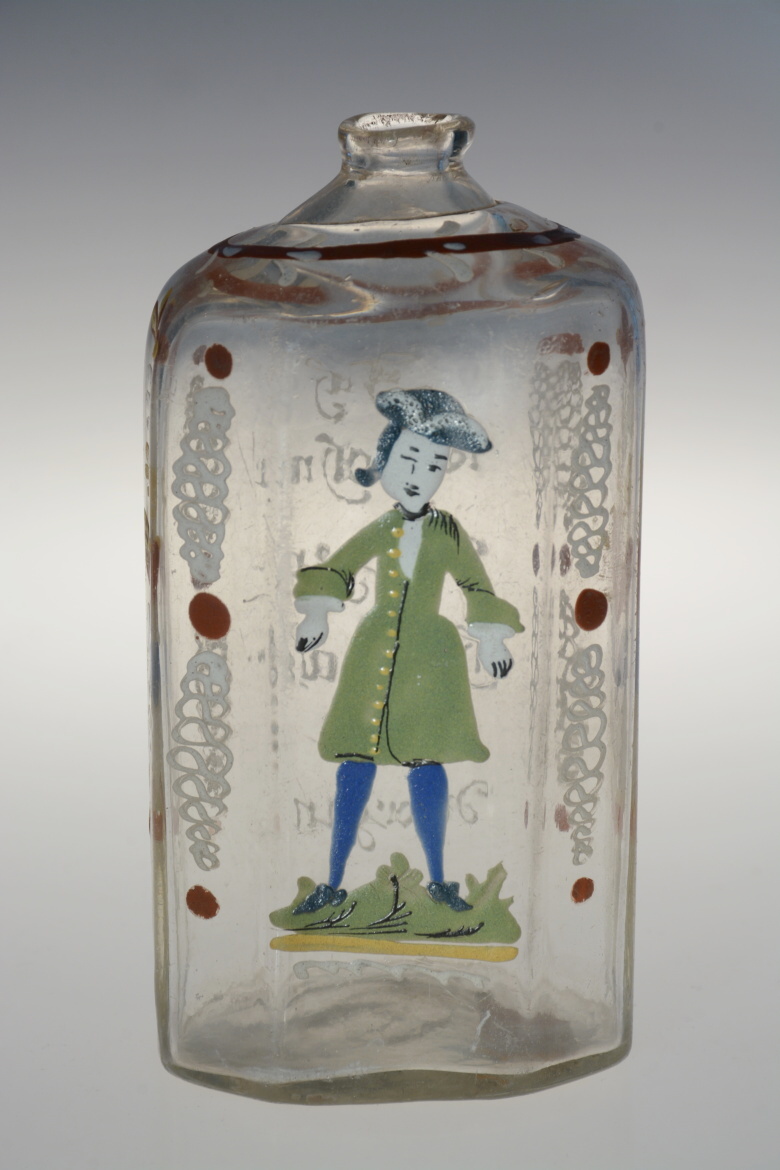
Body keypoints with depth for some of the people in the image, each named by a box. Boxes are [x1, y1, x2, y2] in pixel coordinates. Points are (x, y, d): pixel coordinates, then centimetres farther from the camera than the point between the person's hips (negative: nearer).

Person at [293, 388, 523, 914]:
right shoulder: (380, 531, 3)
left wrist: (491, 640, 5)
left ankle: (438, 880, 17)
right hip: (374, 653, 1)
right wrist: (318, 614, 4)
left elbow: (478, 586, 7)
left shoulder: (448, 532, 0)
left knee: (427, 766, 0)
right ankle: (334, 883, 11)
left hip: (431, 657, -1)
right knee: (356, 765, 1)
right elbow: (336, 569, 14)